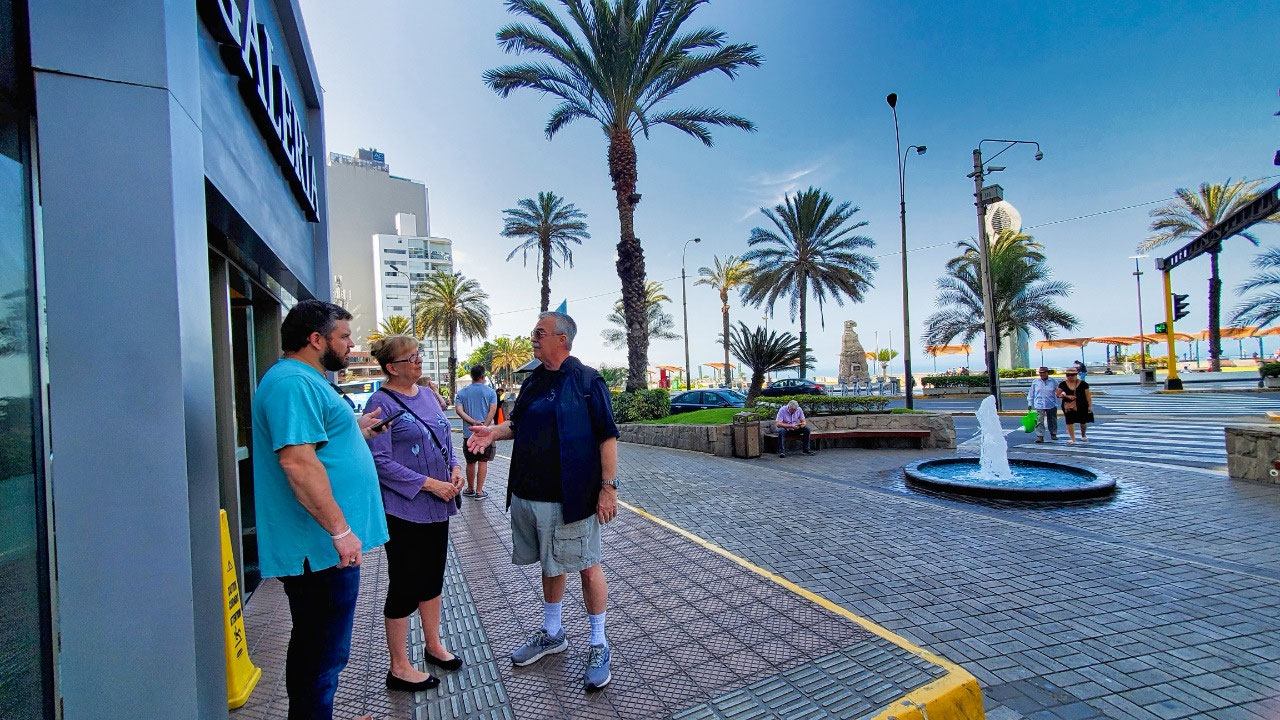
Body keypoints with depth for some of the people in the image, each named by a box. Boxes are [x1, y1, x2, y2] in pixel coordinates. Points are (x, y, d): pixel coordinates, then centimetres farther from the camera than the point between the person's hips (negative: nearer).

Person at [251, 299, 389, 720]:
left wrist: (353, 429, 15)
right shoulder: (294, 382, -19)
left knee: (313, 646, 24)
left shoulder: (304, 380, 16)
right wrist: (341, 530, -25)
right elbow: (298, 462, -28)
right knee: (324, 653, 4)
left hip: (317, 545, 11)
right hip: (321, 546, -11)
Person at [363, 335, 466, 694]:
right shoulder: (382, 402, -14)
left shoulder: (427, 394, 8)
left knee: (433, 578, 19)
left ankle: (433, 646, 38)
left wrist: (455, 468, -1)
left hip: (437, 506, 7)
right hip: (403, 510, -7)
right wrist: (429, 484, -20)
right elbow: (380, 462, -19)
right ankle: (399, 668, 25)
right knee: (405, 586, 6)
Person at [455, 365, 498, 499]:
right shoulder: (490, 392, 0)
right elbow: (493, 410, -12)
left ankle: (470, 489, 26)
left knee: (470, 462, 14)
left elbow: (458, 410, -6)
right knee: (483, 462, 4)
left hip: (468, 433, 2)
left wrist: (473, 422, -12)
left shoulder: (462, 392, 6)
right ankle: (479, 491, 6)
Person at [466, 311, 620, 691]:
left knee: (587, 567, 7)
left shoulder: (586, 381, -12)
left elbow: (607, 436, -14)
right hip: (528, 494, 7)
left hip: (572, 497, -7)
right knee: (550, 564, 22)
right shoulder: (533, 381, 9)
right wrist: (494, 431, 0)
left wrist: (608, 486, -17)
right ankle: (552, 634, 42)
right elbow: (518, 423, 20)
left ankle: (598, 645, 26)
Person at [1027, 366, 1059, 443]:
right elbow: (1031, 393, 10)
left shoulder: (1053, 382, 2)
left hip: (1051, 405, 1)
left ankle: (1053, 434, 32)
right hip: (1039, 405, -1)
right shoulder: (1035, 382, 4)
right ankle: (1040, 436, -10)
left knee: (1052, 421, 13)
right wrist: (1030, 403, 9)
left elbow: (1058, 393, 13)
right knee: (1039, 421, -9)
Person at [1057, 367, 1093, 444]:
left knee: (1083, 422, 13)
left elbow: (1088, 396, -2)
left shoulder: (1083, 384, -4)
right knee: (1070, 422, -4)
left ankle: (1083, 435, 39)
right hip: (1068, 406, 0)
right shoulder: (1063, 384, -2)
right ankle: (1072, 439, 2)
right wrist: (1066, 396, -15)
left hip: (1081, 405, 0)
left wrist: (1090, 406, -6)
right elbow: (1058, 395, 2)